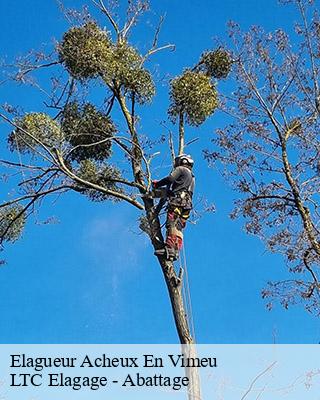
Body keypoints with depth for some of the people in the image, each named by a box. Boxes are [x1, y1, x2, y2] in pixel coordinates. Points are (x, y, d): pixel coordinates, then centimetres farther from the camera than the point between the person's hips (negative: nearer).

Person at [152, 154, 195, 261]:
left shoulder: (181, 169, 10)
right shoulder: (192, 177, 36)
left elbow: (170, 179, -6)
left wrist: (157, 184, 6)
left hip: (178, 200, -9)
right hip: (187, 203, 9)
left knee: (172, 224, -20)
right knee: (178, 228, 0)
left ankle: (169, 249, -33)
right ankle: (176, 251, -13)